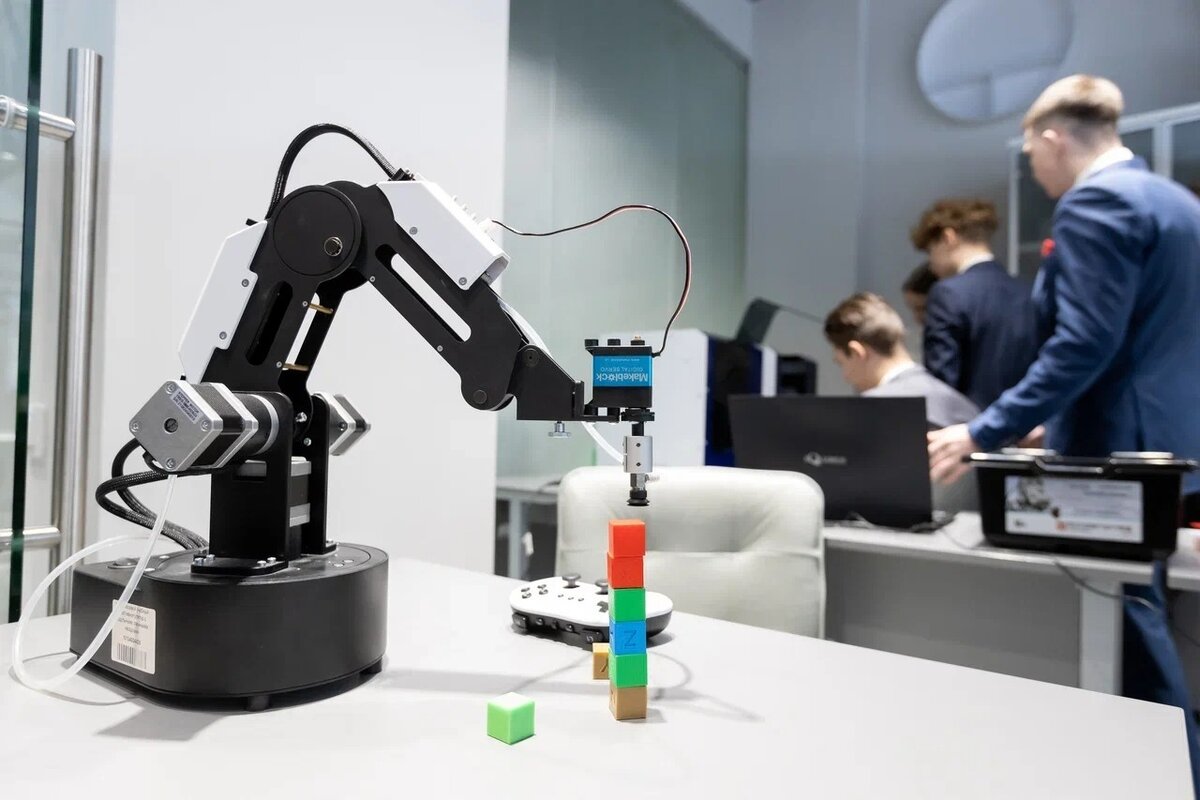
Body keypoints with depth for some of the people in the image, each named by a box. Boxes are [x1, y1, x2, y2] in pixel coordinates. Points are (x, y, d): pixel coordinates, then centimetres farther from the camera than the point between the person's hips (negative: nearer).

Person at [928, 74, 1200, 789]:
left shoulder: (1093, 202, -14)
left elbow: (1085, 344, -23)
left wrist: (986, 433, -23)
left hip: (1116, 450, -10)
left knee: (1131, 630, -1)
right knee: (1142, 621, 19)